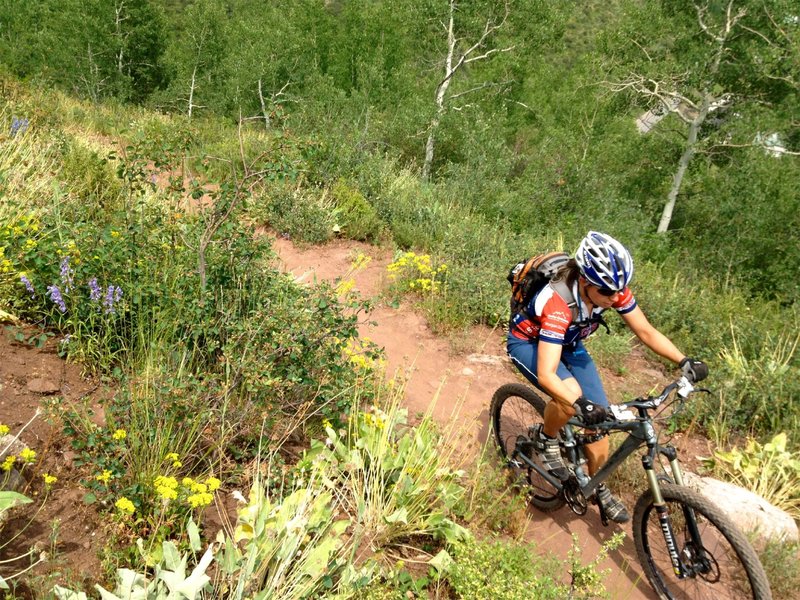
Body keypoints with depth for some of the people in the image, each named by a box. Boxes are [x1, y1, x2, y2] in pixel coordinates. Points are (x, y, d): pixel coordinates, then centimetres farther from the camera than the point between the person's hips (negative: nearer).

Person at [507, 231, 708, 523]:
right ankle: (546, 440, -2)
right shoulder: (558, 302, -41)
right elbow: (546, 374, -45)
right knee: (571, 395, -34)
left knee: (600, 419, -1)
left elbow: (646, 331, -12)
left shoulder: (613, 289, -24)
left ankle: (598, 487, 22)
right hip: (528, 342, -6)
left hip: (568, 344, 6)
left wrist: (684, 361, -25)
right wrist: (581, 405, -59)